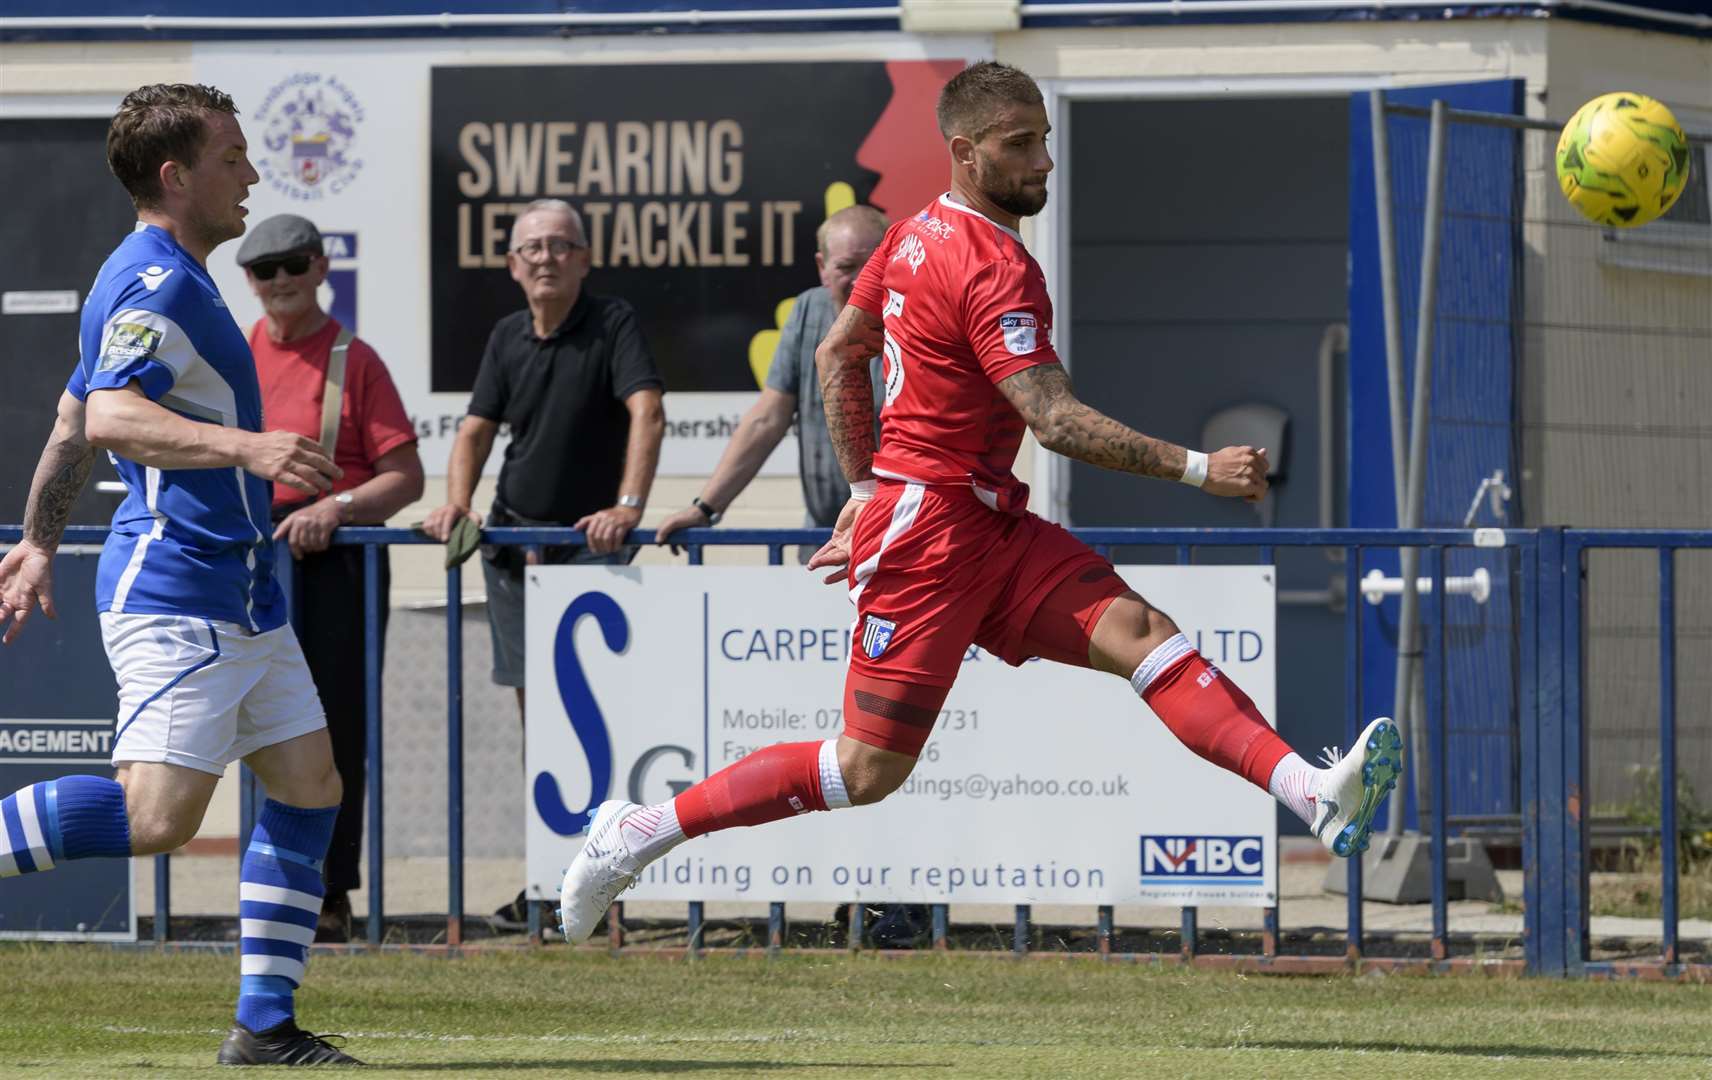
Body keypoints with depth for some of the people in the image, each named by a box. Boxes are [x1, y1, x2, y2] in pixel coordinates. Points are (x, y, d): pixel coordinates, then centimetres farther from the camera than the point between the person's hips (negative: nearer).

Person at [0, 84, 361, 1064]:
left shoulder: (163, 281, 20)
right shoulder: (158, 284, -13)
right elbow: (110, 416, -29)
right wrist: (245, 447, -38)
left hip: (243, 597, 11)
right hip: (177, 594, -11)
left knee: (311, 788, 6)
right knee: (157, 816, -20)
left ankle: (266, 1023, 7)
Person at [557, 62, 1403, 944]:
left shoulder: (916, 234, 11)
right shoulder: (993, 269, -18)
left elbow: (837, 356, 20)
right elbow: (1056, 422, -23)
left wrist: (865, 490, 26)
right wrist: (1198, 471, -22)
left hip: (989, 526, 10)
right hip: (933, 531, -10)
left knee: (1140, 632, -9)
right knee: (870, 770, -7)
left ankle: (1315, 797, -24)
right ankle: (641, 831, 5)